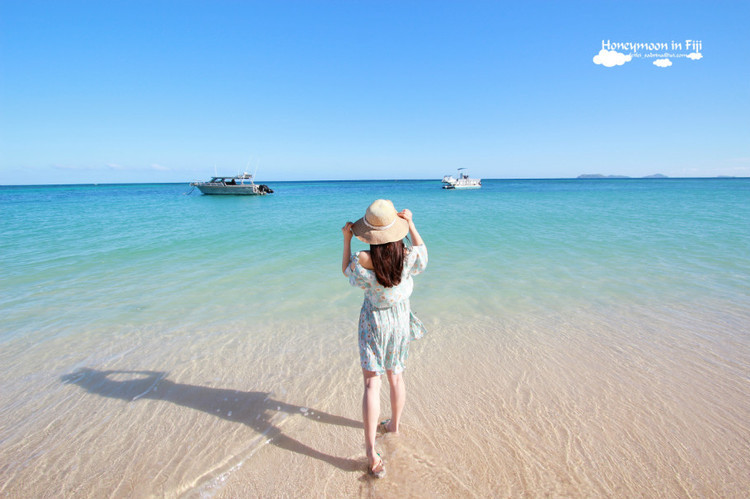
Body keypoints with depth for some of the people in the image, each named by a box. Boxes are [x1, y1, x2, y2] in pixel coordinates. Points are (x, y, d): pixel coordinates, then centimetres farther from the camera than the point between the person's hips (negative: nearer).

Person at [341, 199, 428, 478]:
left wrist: (347, 239, -2)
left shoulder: (363, 262, -25)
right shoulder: (407, 258, -20)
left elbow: (346, 270, -1)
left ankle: (371, 451, 2)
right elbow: (422, 250, 5)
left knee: (372, 382, 3)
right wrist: (410, 223, 5)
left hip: (374, 321, -3)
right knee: (396, 375, 22)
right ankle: (394, 424, 44)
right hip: (400, 320, 3)